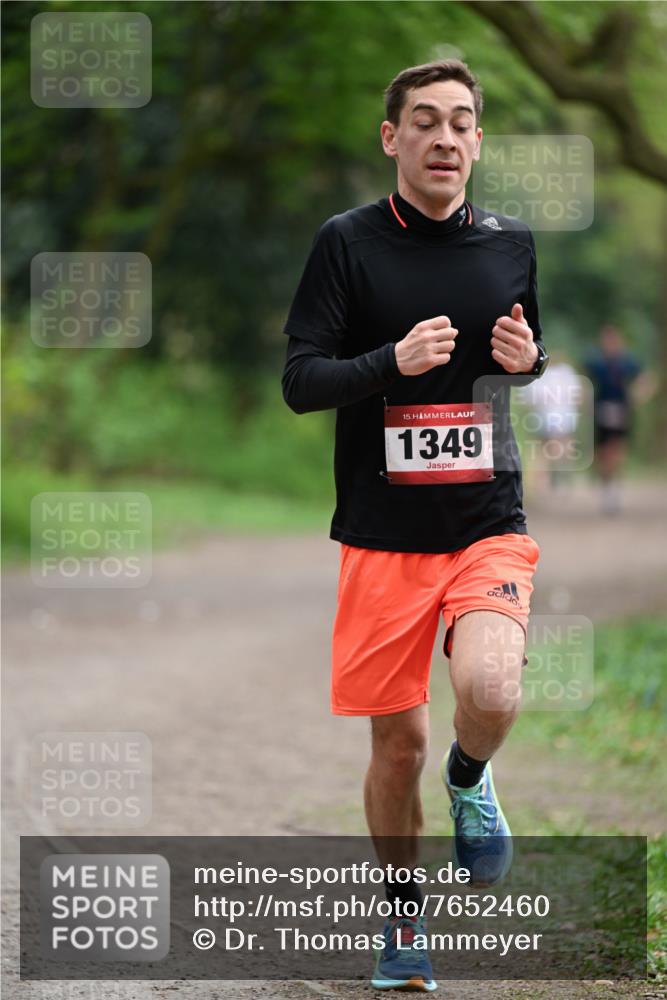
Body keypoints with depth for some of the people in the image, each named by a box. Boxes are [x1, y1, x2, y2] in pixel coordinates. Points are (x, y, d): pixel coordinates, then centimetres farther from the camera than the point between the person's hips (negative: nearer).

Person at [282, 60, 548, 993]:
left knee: (489, 693, -25)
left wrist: (526, 358, -3)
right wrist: (394, 361, -22)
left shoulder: (511, 243, 6)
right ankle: (403, 920, 28)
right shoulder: (349, 242, -3)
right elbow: (299, 380, -6)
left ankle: (471, 777, 11)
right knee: (398, 744, 5)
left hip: (489, 526, 1)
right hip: (383, 537, -1)